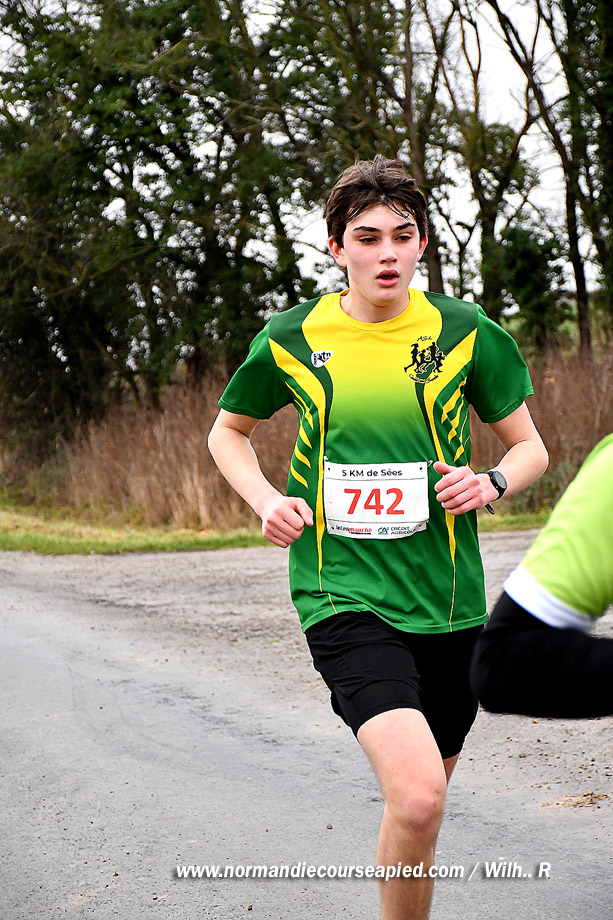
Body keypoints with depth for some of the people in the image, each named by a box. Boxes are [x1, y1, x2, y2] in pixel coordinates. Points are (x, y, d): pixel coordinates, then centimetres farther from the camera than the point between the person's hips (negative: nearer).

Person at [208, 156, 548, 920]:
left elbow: (530, 447, 11)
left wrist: (492, 482, -11)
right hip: (344, 595, -3)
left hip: (447, 600, 3)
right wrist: (267, 502, 0)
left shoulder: (464, 332, 0)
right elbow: (227, 432, 18)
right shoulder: (291, 340, 0)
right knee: (417, 797, -24)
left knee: (419, 796, 16)